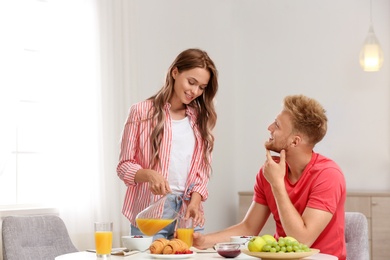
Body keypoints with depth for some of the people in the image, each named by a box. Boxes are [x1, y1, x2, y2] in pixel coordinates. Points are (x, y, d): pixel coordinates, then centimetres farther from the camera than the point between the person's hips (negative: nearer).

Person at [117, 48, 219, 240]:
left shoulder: (200, 118, 11)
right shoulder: (141, 112, 0)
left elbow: (202, 169, 9)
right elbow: (124, 165, -1)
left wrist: (195, 202, -8)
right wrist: (149, 174, -20)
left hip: (188, 213, 3)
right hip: (149, 215, -3)